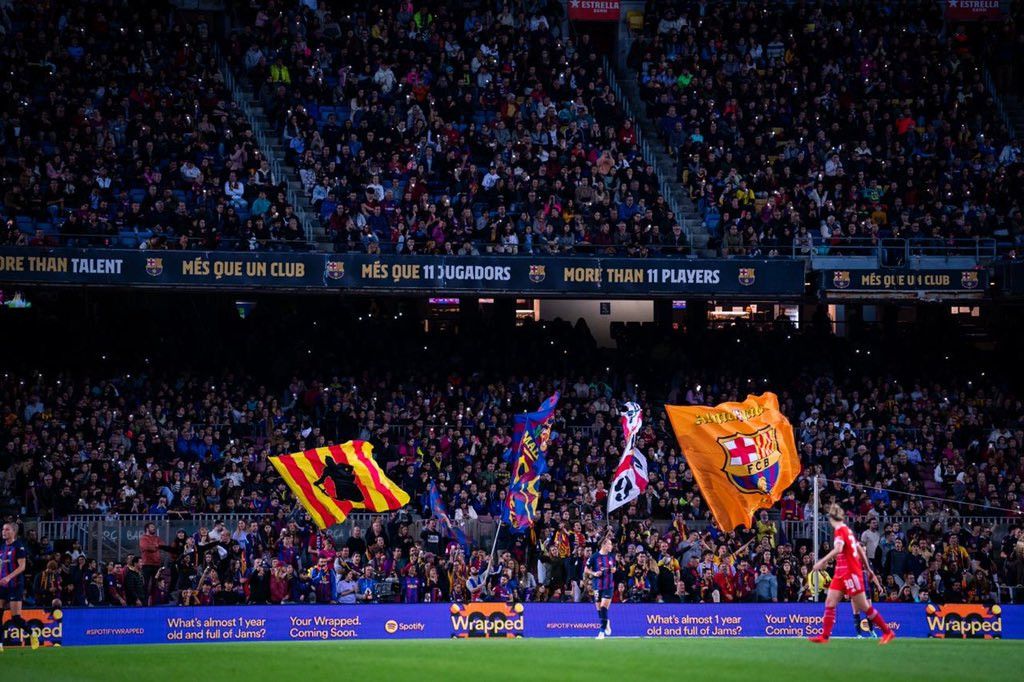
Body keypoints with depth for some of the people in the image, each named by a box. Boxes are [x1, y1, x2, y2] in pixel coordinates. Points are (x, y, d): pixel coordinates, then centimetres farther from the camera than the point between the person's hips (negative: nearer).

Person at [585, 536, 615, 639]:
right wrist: (594, 573, -16)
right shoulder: (594, 557, -5)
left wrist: (613, 570, -1)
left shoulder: (612, 556, 5)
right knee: (599, 608, 7)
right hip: (598, 586, 0)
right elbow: (586, 570, 1)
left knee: (604, 607, -11)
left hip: (609, 586, 0)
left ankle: (602, 631, -8)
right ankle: (606, 622, 37)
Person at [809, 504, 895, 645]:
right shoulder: (847, 530, 12)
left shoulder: (840, 530, -14)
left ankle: (888, 632, 5)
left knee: (863, 606, -3)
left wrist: (822, 562, -30)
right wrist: (868, 569, 24)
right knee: (830, 602, 1)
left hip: (850, 573, -9)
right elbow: (860, 550, 18)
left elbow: (838, 549, -30)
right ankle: (824, 636, -3)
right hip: (841, 574, 9)